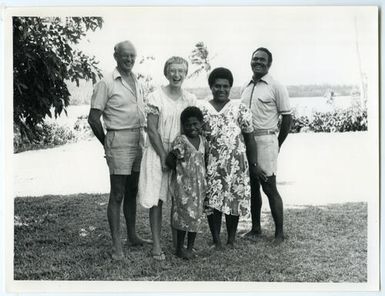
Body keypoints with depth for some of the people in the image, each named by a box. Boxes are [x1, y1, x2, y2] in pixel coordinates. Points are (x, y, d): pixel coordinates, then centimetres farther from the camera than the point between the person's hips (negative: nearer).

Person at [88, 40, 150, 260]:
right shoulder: (106, 84, -8)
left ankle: (133, 236, 26)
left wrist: (142, 136, 11)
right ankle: (117, 245, 2)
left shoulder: (137, 83, 13)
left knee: (132, 191, 15)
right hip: (119, 141, -7)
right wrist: (107, 143, -3)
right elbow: (94, 118, -9)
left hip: (138, 140, 7)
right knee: (117, 194, -3)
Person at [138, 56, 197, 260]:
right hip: (158, 152, -3)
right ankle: (156, 245, 8)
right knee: (156, 199, -1)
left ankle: (177, 240, 22)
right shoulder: (156, 97, -8)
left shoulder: (190, 99, 4)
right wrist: (164, 156, -13)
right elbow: (152, 129, -10)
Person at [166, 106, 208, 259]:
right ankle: (180, 248, 12)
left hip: (199, 184, 6)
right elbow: (169, 160, -12)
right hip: (183, 185, -5)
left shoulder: (203, 141, 6)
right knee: (184, 215, -1)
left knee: (196, 215, 9)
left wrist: (202, 174, 7)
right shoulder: (180, 141, -12)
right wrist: (180, 170, -2)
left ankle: (190, 247, 21)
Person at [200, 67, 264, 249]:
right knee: (212, 202, 0)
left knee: (235, 200, 4)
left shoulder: (240, 110, 2)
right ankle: (216, 240, 13)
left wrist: (254, 164, 3)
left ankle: (231, 239, 19)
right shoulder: (201, 110, 4)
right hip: (211, 165, 0)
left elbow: (249, 139, 4)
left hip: (236, 164, 0)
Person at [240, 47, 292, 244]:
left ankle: (279, 233, 4)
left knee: (269, 187, -5)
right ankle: (255, 228, 20)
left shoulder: (276, 87, -4)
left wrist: (277, 145, -1)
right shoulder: (246, 87, 15)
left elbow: (287, 117, -3)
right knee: (252, 187, 10)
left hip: (265, 140, -6)